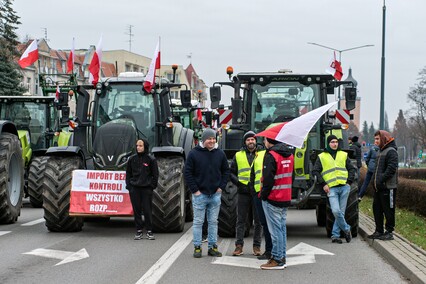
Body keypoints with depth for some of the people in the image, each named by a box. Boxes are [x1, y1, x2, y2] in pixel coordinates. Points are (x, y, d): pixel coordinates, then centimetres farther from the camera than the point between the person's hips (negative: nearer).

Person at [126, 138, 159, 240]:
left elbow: (155, 174, 4)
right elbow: (128, 173, 15)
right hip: (134, 188, 3)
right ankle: (139, 231, 10)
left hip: (146, 189, -3)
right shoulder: (132, 159, 8)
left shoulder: (151, 159, 0)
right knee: (136, 210, 4)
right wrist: (128, 185, 6)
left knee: (147, 210, -1)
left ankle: (149, 231, 7)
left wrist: (152, 186, -3)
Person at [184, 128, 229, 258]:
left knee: (213, 222, 9)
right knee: (198, 222, 2)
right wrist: (194, 190, -9)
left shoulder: (220, 154, 5)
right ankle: (197, 247, 8)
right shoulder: (194, 154, -6)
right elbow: (187, 173, -5)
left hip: (215, 194, 3)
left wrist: (221, 186, 3)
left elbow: (226, 171, 14)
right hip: (199, 194, -3)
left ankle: (213, 247, 15)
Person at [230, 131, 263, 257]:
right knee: (241, 220, 4)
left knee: (258, 221, 4)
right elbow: (231, 172, 12)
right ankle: (239, 245, 9)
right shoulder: (238, 155, 9)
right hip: (243, 192, 1)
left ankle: (257, 246, 12)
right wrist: (238, 183, -4)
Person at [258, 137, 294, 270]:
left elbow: (268, 178, -19)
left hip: (272, 199, -8)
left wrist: (264, 194, -8)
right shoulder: (289, 154, 11)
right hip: (285, 198, 8)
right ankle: (282, 257, 17)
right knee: (282, 227, 13)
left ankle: (277, 259, -3)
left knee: (275, 229, -5)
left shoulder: (271, 155, -16)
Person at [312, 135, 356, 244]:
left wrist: (349, 181, 4)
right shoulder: (321, 157, 8)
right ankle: (346, 229, 2)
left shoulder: (343, 155, 15)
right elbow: (315, 171, 6)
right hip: (331, 189, -2)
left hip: (344, 187, 2)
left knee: (341, 212, 0)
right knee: (336, 211, -18)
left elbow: (352, 169, 18)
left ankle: (335, 235, 7)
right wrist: (323, 184, -3)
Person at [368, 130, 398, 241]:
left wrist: (381, 180, -21)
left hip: (388, 187, -10)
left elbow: (391, 169, -20)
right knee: (377, 209, 12)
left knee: (388, 210, -2)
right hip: (379, 187, 10)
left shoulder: (391, 151, -11)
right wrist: (375, 180, 13)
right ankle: (379, 231, 20)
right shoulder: (381, 152, 19)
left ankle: (389, 232, 3)